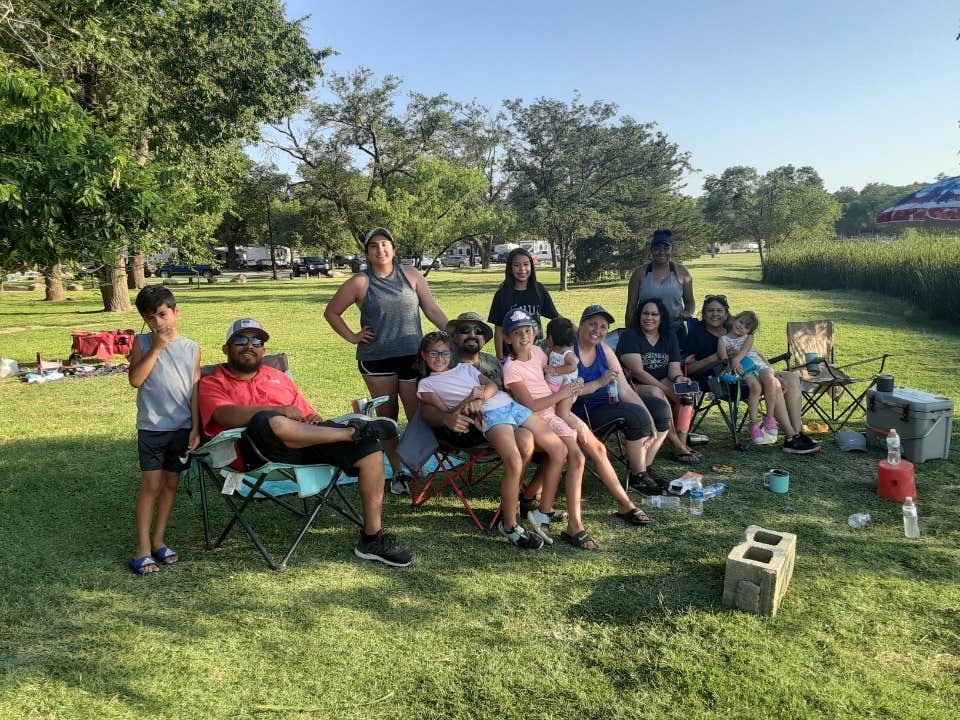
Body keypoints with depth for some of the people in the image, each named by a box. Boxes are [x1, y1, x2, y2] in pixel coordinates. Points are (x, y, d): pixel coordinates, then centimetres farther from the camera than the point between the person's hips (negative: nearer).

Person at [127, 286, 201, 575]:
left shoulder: (191, 348, 3)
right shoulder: (142, 343, 0)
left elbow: (195, 389, 2)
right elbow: (135, 380, -12)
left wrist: (196, 428, -2)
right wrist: (156, 347, -15)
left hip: (182, 426, 2)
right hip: (152, 426, -2)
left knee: (171, 483, 11)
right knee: (151, 485, -1)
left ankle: (158, 540, 24)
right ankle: (143, 549, 6)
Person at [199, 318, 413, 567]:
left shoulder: (278, 376, 31)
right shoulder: (212, 384, 14)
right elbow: (229, 416, -9)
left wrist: (315, 418, 3)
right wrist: (280, 410, -16)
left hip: (308, 443, 5)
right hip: (263, 449, -5)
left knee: (371, 447, -16)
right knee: (271, 422, -41)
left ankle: (372, 538, -14)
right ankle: (354, 430, -18)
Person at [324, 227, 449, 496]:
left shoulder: (410, 275, 4)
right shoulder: (360, 283, 0)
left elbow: (432, 309, 5)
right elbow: (331, 312, 9)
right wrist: (352, 337, 1)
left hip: (412, 356, 0)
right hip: (376, 359, 0)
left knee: (418, 415, -3)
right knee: (387, 416, 9)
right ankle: (398, 472, 20)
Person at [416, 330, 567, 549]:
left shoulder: (465, 367, 30)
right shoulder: (427, 384, 16)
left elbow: (492, 386, 15)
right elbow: (446, 413, 1)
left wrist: (480, 398, -7)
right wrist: (469, 400, -15)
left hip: (510, 404, 6)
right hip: (488, 414, -6)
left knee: (558, 450, -3)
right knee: (515, 461, -33)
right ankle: (509, 526, -14)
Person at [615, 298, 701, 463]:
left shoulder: (669, 337, 11)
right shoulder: (629, 336, -9)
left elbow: (674, 367, 3)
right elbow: (638, 371, -18)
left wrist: (678, 378, -23)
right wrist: (667, 389, -23)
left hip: (661, 383, 6)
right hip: (633, 386, -6)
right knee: (656, 393, -35)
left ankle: (682, 443, -22)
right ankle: (678, 447, -29)